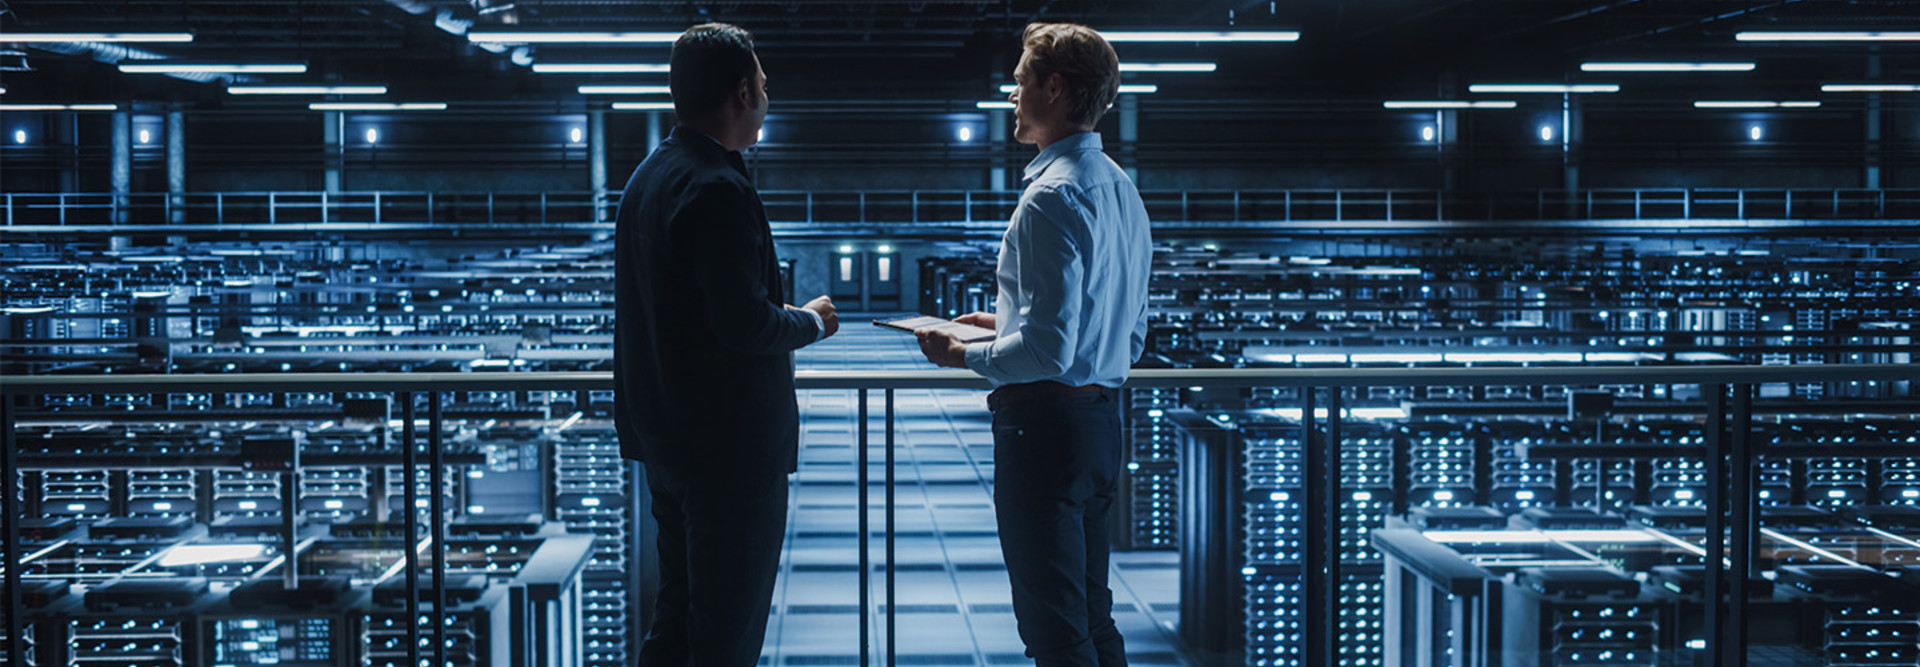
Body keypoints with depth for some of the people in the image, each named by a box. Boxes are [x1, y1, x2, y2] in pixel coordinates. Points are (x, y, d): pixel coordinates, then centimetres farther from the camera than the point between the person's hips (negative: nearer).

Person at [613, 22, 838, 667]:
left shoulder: (649, 175, 11)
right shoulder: (718, 189, -20)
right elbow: (745, 323, -24)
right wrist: (811, 321, -6)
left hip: (666, 436, 10)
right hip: (731, 441, -10)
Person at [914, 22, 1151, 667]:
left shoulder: (1053, 197, -17)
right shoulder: (1121, 189, 13)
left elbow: (1048, 350, -23)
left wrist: (965, 356, -8)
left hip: (1046, 425, -10)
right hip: (1102, 415, 10)